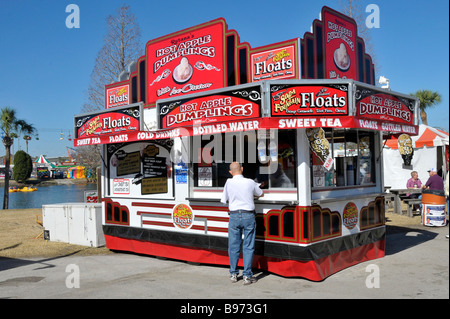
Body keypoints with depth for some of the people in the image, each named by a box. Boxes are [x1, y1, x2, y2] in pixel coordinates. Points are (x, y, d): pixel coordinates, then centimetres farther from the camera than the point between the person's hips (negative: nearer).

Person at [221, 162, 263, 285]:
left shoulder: (229, 182, -1)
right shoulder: (250, 182, -1)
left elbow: (224, 200, 8)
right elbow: (261, 194, 17)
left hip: (234, 216, 0)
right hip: (248, 216, 0)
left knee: (233, 246, 11)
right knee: (248, 247, 4)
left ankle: (233, 274, 20)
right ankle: (247, 276, 6)